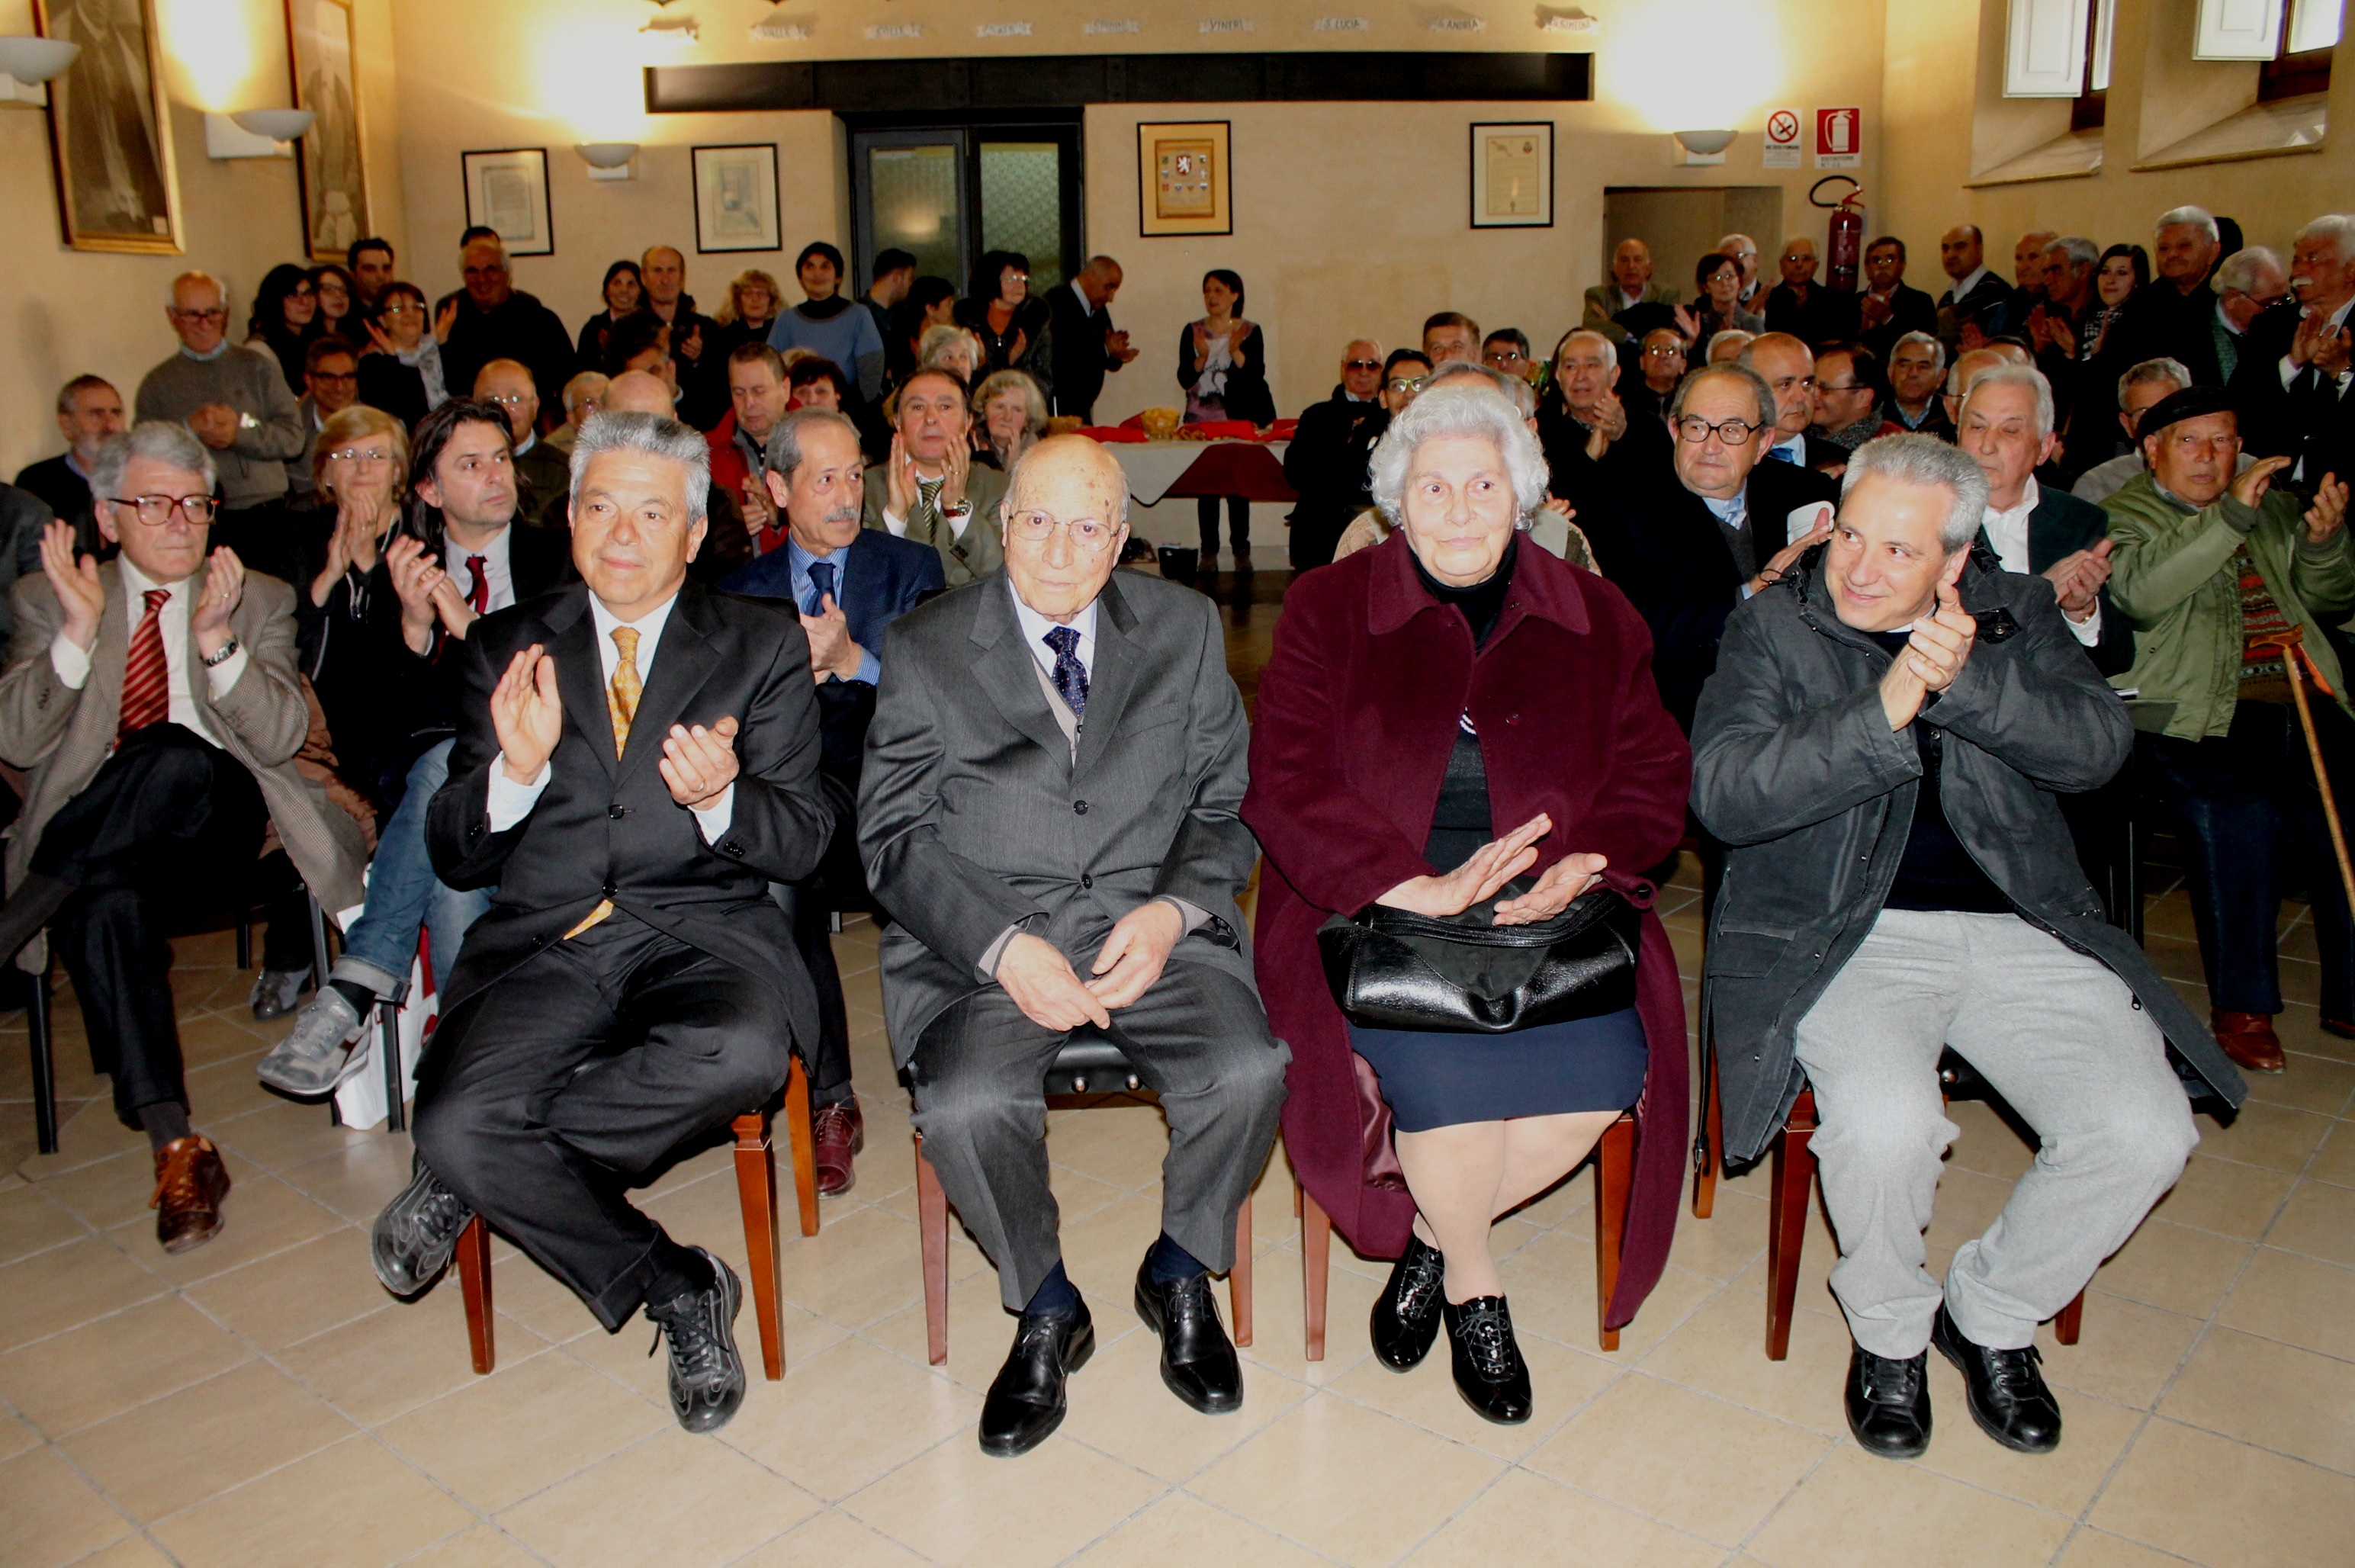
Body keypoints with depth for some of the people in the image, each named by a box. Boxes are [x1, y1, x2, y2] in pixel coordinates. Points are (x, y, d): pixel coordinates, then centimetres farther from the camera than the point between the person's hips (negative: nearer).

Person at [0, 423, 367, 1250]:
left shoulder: (260, 600, 14)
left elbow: (281, 738, -2)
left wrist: (218, 641, -16)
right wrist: (79, 632, -11)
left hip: (217, 826, -1)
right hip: (94, 842, 1)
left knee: (177, 759, -35)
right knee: (108, 899, -34)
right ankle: (175, 1145, -32)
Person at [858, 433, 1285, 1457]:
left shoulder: (1185, 628, 11)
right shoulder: (923, 651, 5)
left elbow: (1225, 804, 9)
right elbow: (895, 838, -1)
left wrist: (1172, 911, -11)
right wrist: (1004, 947, -16)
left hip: (1154, 924, 1)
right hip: (986, 940, -1)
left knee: (1248, 1070, -27)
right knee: (966, 1104, -29)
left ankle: (1179, 1277, 6)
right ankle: (1047, 1313, 2)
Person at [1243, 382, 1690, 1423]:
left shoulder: (1597, 622, 13)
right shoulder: (1327, 611, 4)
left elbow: (1653, 777, 8)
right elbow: (1287, 787, -7)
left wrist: (1580, 866, -14)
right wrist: (1422, 889, -19)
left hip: (1550, 914, 3)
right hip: (1374, 909, -2)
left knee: (1607, 1067, -24)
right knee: (1446, 1064, -29)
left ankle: (1432, 1232, 4)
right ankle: (1474, 1285, 3)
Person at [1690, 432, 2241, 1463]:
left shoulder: (2014, 617, 10)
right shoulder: (1773, 627, 2)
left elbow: (2100, 745, -5)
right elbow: (1723, 793, -13)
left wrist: (1963, 680, -21)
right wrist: (1884, 708, -22)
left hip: (2022, 930, 4)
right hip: (1843, 934, -3)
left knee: (2146, 1132, -17)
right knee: (1887, 1120, -31)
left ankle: (1990, 1312, 13)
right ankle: (1888, 1329, 3)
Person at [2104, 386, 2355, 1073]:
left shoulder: (2273, 507, 26)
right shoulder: (2123, 514, 10)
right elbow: (2138, 591, -11)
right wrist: (2229, 515, -14)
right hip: (2197, 717, -5)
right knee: (2239, 815, -29)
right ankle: (2240, 1007, -11)